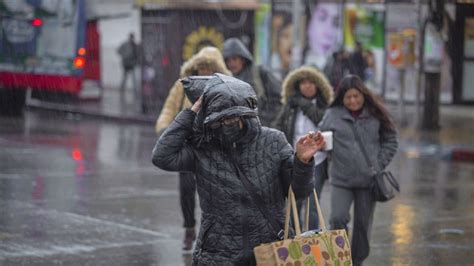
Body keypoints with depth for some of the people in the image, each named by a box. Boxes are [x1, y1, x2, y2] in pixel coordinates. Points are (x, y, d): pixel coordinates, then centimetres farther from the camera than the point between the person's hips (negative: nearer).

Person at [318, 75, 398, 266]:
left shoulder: (375, 114, 1)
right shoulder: (333, 114, -1)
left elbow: (391, 141, 8)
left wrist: (379, 164, -1)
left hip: (368, 179, 1)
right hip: (341, 179, -1)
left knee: (363, 224, 8)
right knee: (338, 218, -15)